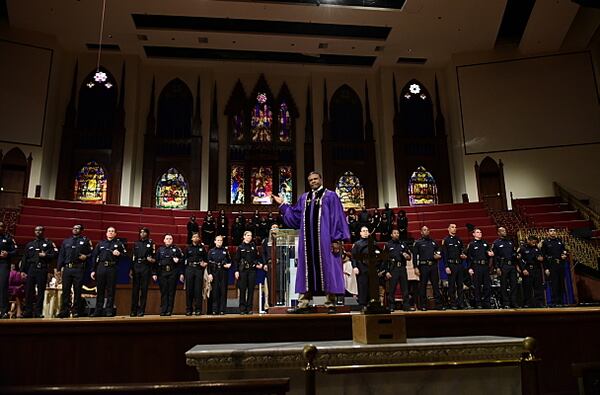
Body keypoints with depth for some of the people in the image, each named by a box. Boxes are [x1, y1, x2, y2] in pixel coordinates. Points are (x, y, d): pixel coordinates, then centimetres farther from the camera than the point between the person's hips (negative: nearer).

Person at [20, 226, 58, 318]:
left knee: (41, 291, -3)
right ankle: (28, 311, 6)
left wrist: (45, 255, -12)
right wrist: (23, 270, 6)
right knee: (29, 291, 0)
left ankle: (38, 312, 1)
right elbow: (24, 258, 14)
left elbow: (55, 254, 4)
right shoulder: (29, 244, 19)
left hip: (42, 269, -2)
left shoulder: (48, 243, 11)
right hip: (31, 269, 3)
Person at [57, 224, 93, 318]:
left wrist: (86, 256, -13)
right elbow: (61, 256, 16)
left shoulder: (85, 241, 11)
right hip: (67, 269, 3)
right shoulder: (66, 241, 20)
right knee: (65, 290, 2)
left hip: (79, 269, -3)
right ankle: (64, 311, 7)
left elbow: (91, 253, 8)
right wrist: (59, 268, 8)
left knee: (77, 291, -2)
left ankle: (76, 311, 4)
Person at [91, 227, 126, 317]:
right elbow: (94, 257, 12)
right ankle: (98, 310, 11)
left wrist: (119, 254, -14)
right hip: (101, 268, 2)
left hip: (112, 269, -2)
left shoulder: (119, 243, 12)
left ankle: (109, 310, 5)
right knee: (100, 290, 5)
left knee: (111, 290, 0)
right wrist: (93, 270, 5)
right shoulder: (100, 244, 17)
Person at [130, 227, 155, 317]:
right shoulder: (136, 244, 16)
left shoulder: (151, 243, 8)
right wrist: (131, 269, 8)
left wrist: (152, 260, -17)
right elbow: (133, 257, 14)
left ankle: (141, 310, 0)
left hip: (146, 267, -2)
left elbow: (154, 257, 6)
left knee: (144, 289, -3)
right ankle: (134, 310, 5)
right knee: (135, 289, 0)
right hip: (136, 267, 3)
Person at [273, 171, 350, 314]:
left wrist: (337, 239, -12)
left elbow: (337, 218, -4)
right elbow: (295, 216, 19)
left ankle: (330, 304, 4)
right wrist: (282, 205, 13)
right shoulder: (304, 198, 18)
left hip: (325, 240, -4)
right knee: (307, 270, 5)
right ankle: (303, 304, 7)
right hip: (308, 241, 5)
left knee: (327, 269, -3)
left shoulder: (330, 196, 3)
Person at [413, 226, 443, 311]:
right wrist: (416, 267, -9)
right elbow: (415, 256, -1)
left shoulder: (433, 242, 17)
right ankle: (423, 305, 7)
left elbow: (439, 253, 23)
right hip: (423, 266, -3)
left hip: (433, 266, 3)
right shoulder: (418, 243, 4)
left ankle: (438, 304, 6)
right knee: (422, 286, 0)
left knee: (436, 285, 1)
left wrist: (439, 256, -2)